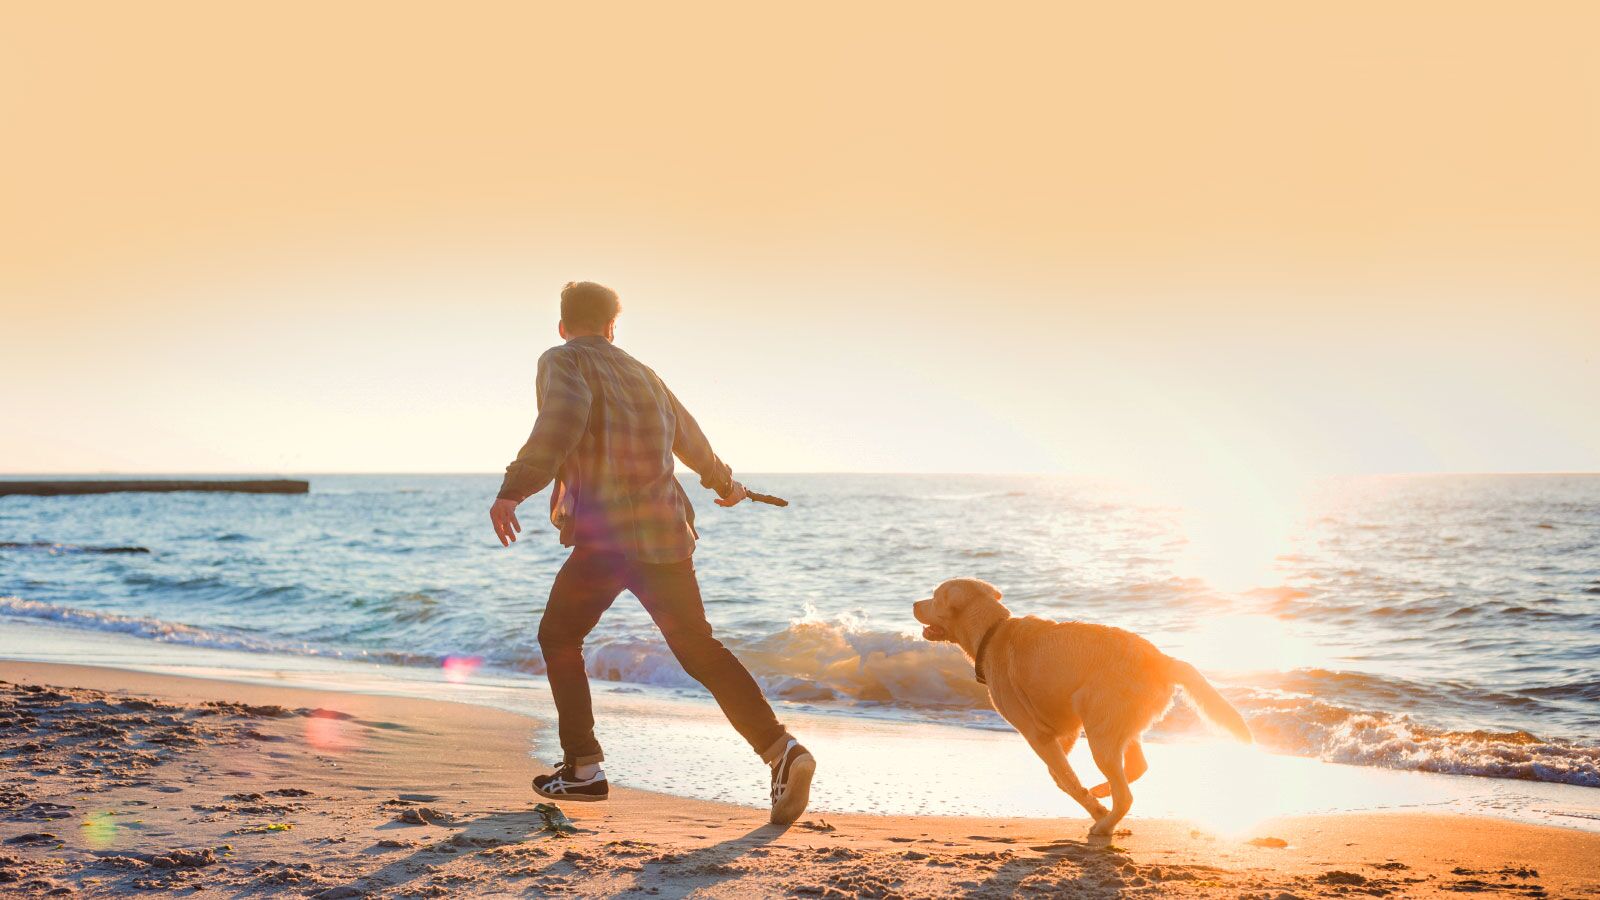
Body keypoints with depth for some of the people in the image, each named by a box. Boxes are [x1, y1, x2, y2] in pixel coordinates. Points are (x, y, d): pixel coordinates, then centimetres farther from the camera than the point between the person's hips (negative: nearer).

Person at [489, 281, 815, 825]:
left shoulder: (562, 362, 2)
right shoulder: (641, 373, 22)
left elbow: (563, 419, -21)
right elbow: (689, 437, 36)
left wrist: (515, 488, -30)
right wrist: (724, 482, 54)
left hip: (608, 532, -6)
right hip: (666, 531, 6)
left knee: (559, 638, 13)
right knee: (698, 648, 7)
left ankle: (583, 770, 10)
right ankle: (780, 751, -7)